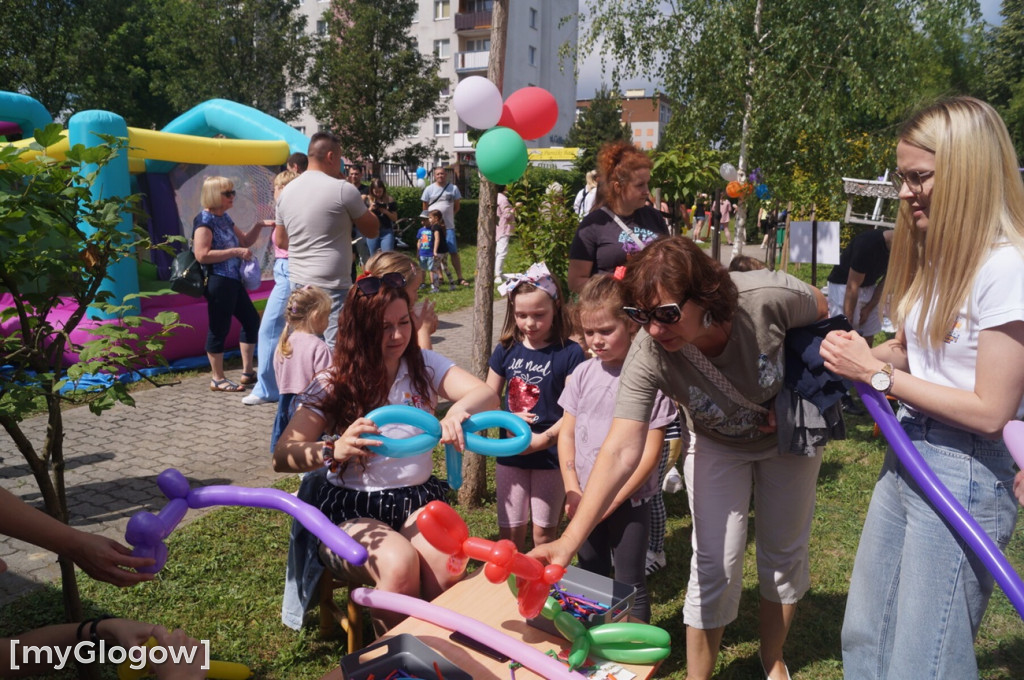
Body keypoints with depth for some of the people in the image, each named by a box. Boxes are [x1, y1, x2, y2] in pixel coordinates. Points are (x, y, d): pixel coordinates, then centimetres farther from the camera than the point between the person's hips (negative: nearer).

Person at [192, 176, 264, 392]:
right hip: (217, 282, -10)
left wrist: (259, 226, 8)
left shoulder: (224, 218, 15)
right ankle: (217, 379, 10)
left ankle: (248, 372, 24)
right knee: (219, 328, -2)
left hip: (233, 280, 10)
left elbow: (245, 241, 24)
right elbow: (202, 255, -22)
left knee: (252, 320, 14)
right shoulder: (204, 220, -12)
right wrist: (235, 252, -20)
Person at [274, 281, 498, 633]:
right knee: (399, 561, -31)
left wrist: (459, 409, -35)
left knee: (446, 564, -29)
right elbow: (283, 456, -11)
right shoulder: (333, 383, -3)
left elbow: (487, 396, -11)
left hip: (417, 498, 2)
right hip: (351, 510, -2)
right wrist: (334, 451, -33)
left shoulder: (425, 365, 3)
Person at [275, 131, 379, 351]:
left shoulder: (287, 191, 9)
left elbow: (280, 240, 17)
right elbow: (372, 230, -1)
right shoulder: (343, 189, -11)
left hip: (298, 282, 7)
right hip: (331, 285, -7)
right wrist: (357, 204, 8)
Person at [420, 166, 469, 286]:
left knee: (454, 252, -4)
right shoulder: (429, 189, 3)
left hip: (449, 226, 0)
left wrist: (448, 215, 6)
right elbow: (425, 208, 9)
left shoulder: (453, 188, 3)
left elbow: (457, 206, 10)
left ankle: (460, 278, -2)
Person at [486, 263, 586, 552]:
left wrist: (544, 439, -24)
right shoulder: (506, 350, 0)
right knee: (510, 531, 11)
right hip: (510, 454, 3)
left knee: (544, 531, 12)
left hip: (551, 455, -3)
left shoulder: (570, 353, -12)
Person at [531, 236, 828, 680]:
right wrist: (569, 541, -49)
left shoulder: (769, 297, -37)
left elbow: (822, 310, -13)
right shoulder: (648, 356, -36)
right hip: (718, 447, -1)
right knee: (715, 564, -5)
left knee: (785, 553, 14)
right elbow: (620, 452, -41)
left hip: (790, 436, 1)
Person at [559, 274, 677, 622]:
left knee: (630, 585, 7)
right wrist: (573, 491, -5)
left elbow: (649, 452, -14)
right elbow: (566, 433, 4)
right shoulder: (584, 373, 1)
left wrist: (610, 502, -15)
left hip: (628, 502, -5)